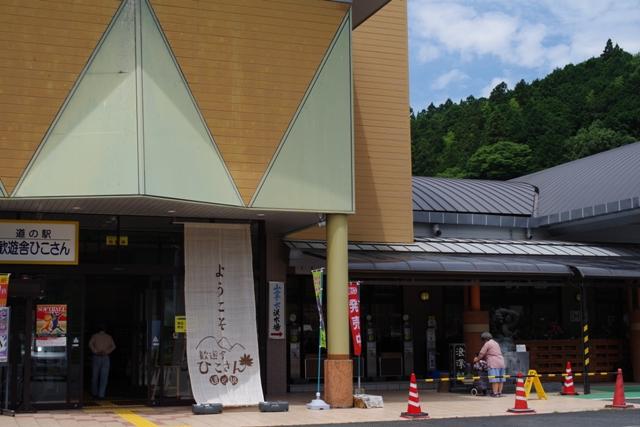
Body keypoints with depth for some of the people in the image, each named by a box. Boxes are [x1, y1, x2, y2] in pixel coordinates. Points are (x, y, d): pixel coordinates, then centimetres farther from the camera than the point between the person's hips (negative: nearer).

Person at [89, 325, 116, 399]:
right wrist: (106, 352, -10)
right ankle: (101, 395, -8)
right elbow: (113, 346, -4)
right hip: (105, 358, 0)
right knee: (104, 377, 0)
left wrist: (95, 352, -13)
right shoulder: (109, 337, 12)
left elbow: (90, 344, -12)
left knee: (95, 376, 14)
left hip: (96, 357, 0)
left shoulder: (95, 336, 8)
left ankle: (94, 393, 24)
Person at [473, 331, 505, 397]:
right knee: (500, 379, 9)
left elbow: (481, 353, 0)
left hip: (494, 364, -9)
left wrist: (477, 359, 17)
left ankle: (495, 393, -12)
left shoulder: (487, 344, -3)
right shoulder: (496, 343, 25)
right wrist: (483, 359, 34)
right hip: (501, 363, 9)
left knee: (494, 379, -9)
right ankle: (499, 392, 12)